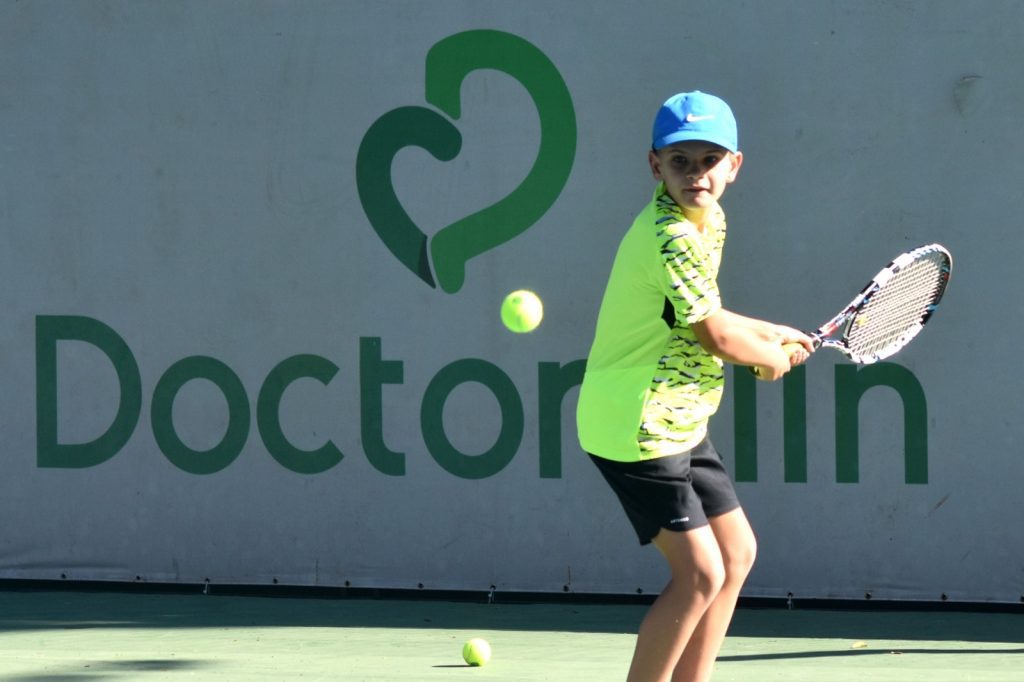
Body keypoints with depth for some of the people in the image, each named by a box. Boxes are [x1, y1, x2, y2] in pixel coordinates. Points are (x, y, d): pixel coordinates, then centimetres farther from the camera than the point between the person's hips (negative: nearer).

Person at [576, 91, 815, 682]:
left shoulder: (703, 224, 9)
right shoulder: (674, 238, -23)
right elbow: (716, 337, -20)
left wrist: (770, 333, 18)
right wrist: (773, 357, -1)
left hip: (677, 424, 11)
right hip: (640, 428, -11)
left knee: (737, 553, 16)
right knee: (700, 574, -15)